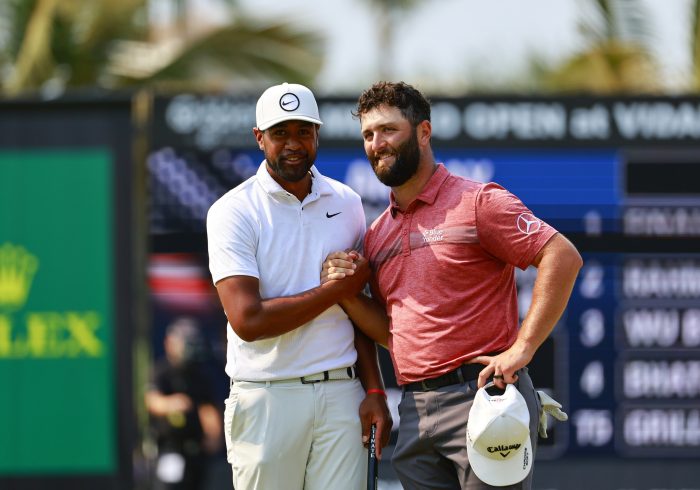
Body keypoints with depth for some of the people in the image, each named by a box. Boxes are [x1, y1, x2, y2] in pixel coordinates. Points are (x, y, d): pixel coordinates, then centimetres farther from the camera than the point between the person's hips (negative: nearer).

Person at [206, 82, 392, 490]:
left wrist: (374, 390, 7)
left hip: (341, 394, 3)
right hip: (268, 398, -3)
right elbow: (248, 320, -15)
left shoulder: (346, 204, 12)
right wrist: (339, 288, -8)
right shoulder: (234, 211, -5)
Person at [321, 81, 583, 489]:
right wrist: (348, 296, 4)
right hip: (415, 410, 7)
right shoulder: (378, 234, 18)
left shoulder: (477, 202, -4)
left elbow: (563, 257, -12)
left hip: (481, 395, -7)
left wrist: (522, 349, -17)